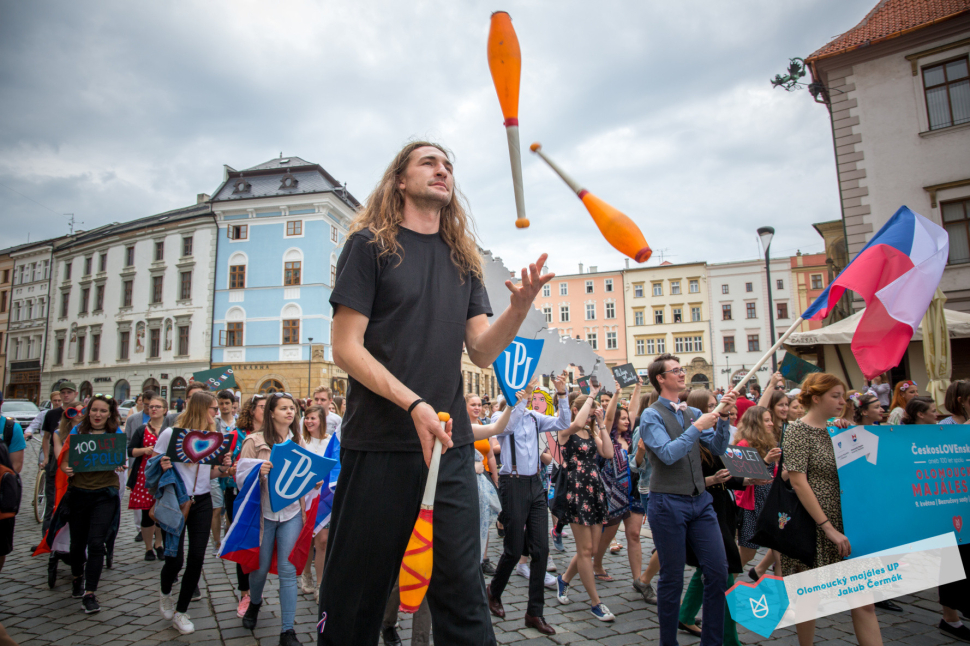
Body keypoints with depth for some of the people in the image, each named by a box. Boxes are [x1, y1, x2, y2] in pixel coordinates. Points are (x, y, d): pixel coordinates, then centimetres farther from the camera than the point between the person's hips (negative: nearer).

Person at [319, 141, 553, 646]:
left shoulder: (462, 258, 13)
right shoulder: (371, 244, 1)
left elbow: (482, 352, 6)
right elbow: (346, 347, -6)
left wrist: (520, 307, -13)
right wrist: (414, 404, -18)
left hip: (451, 443, 4)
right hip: (380, 445, -3)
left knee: (462, 591, 5)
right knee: (357, 591, 9)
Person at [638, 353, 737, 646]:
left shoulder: (694, 413, 11)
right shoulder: (652, 416, -7)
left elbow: (718, 449, 6)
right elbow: (668, 454, -19)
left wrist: (722, 418, -7)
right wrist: (697, 427, -16)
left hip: (700, 501, 6)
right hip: (668, 503, -6)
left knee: (718, 572, 6)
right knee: (672, 579, 5)